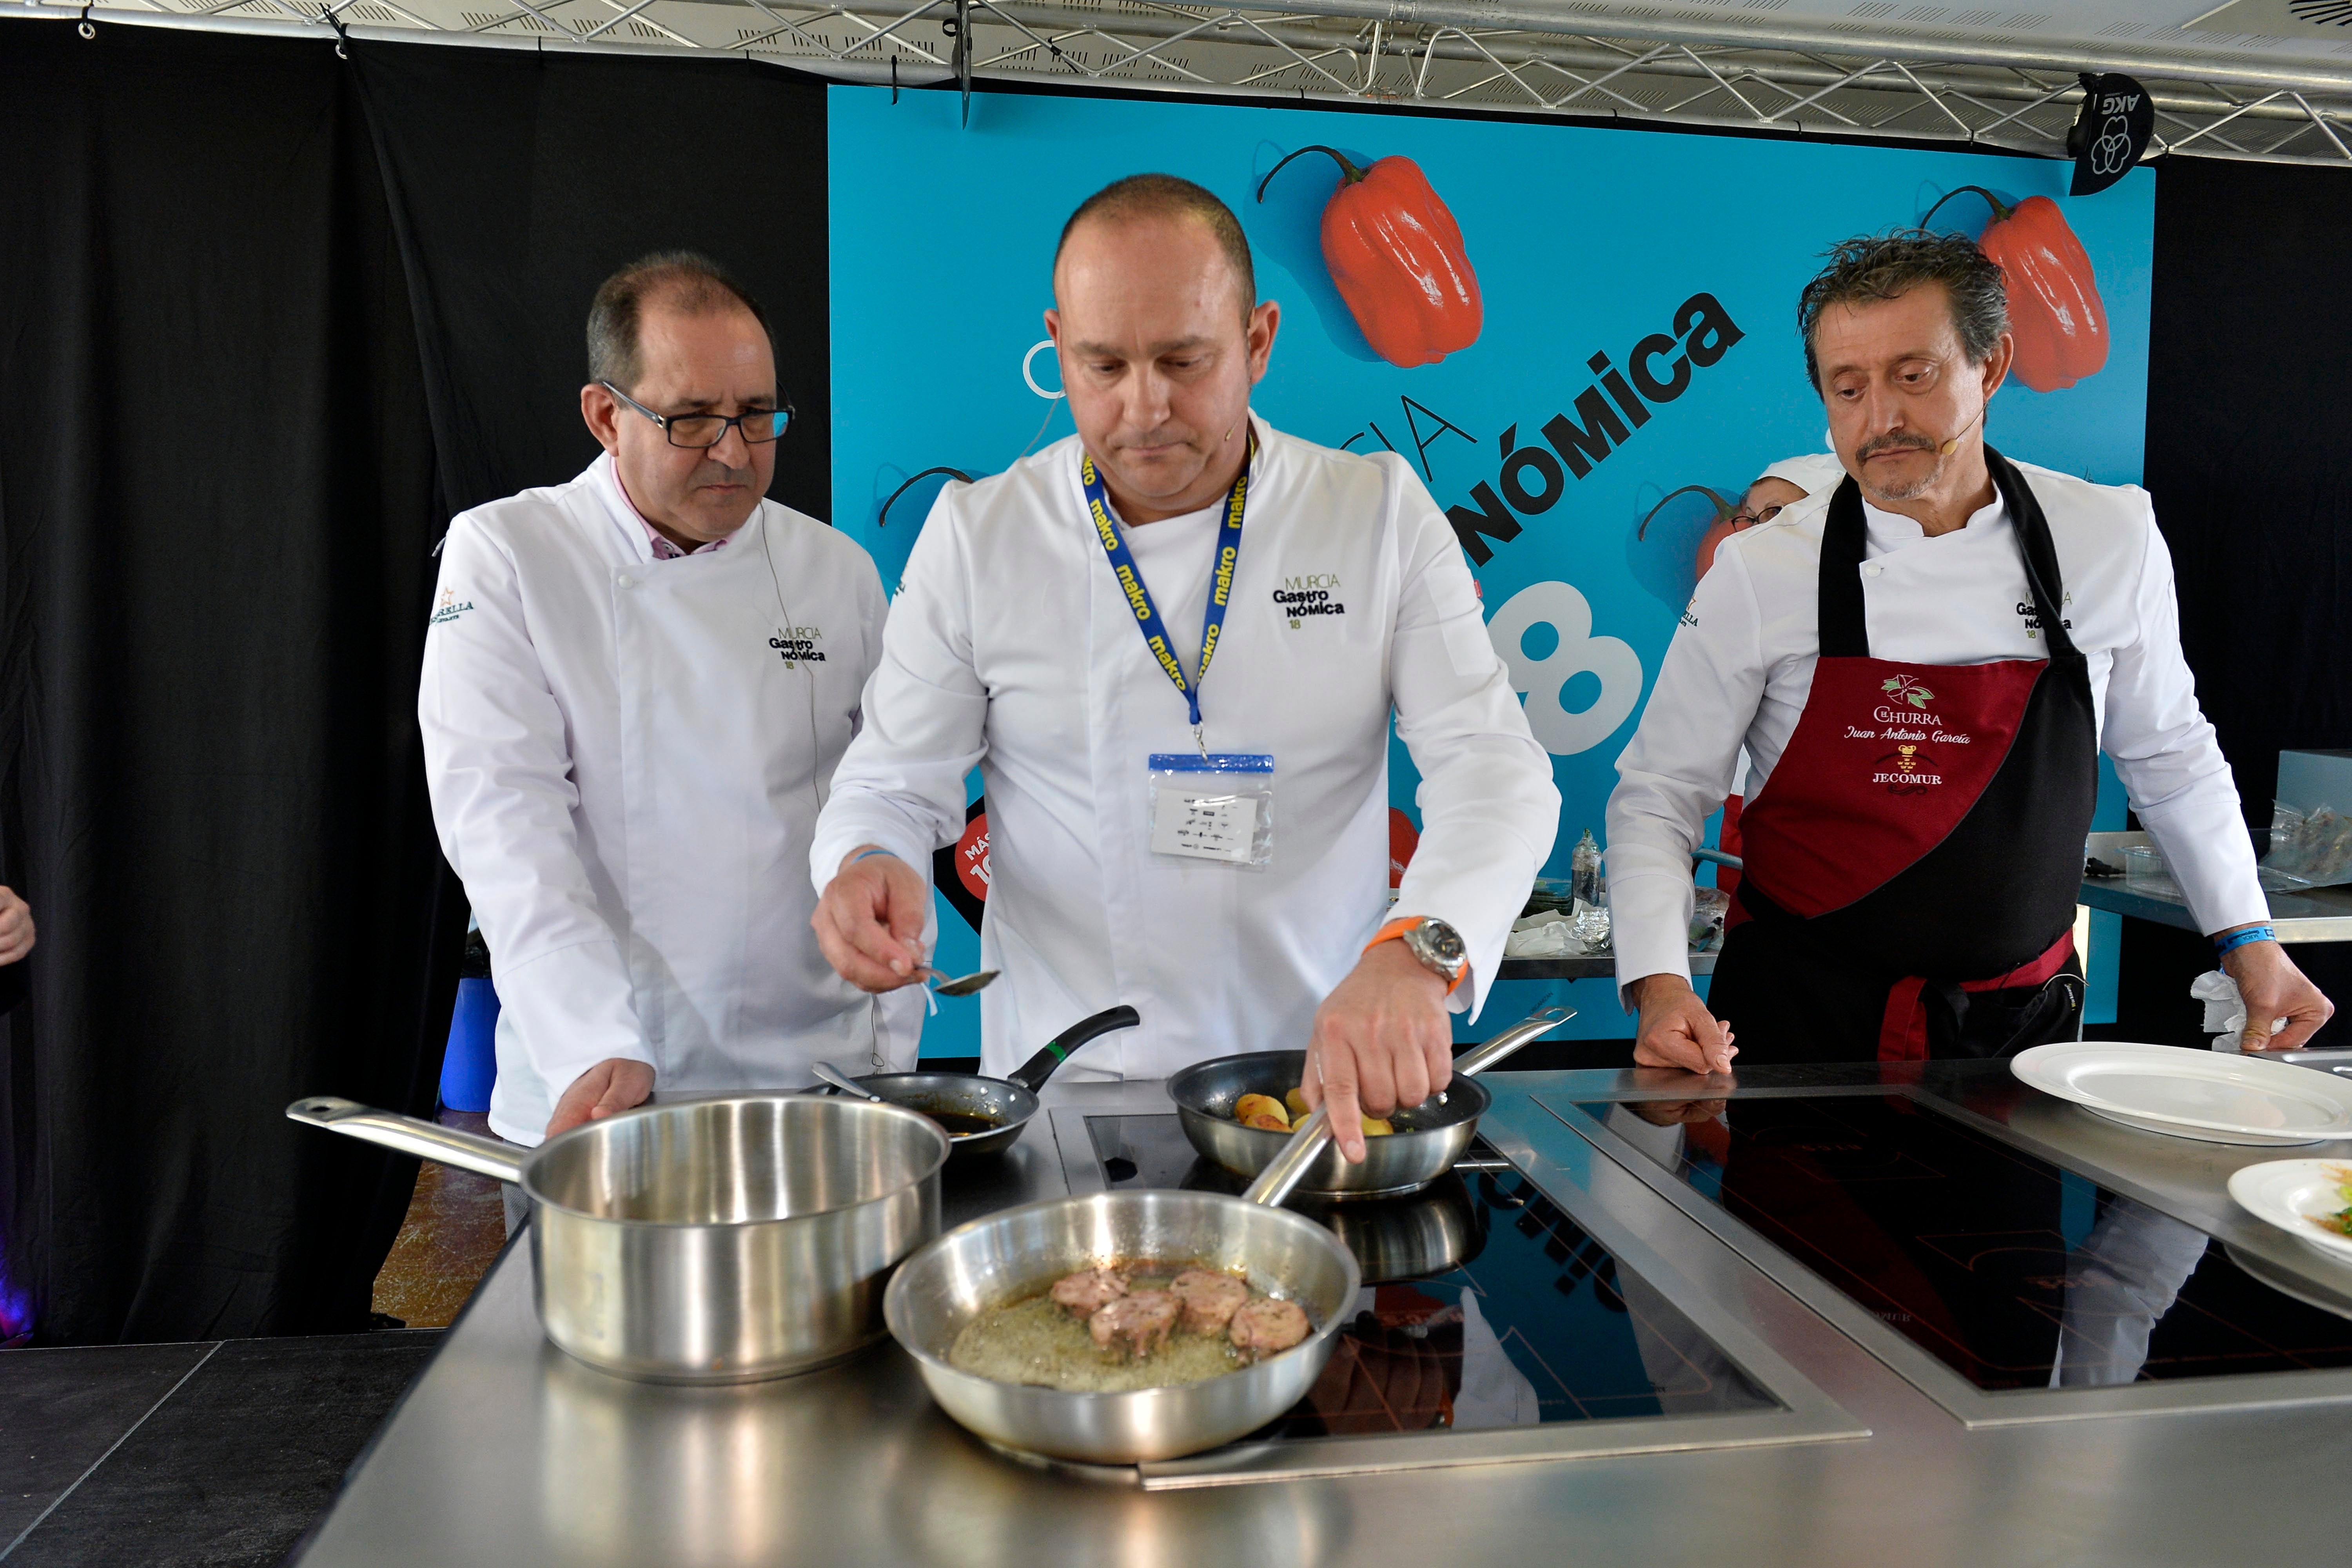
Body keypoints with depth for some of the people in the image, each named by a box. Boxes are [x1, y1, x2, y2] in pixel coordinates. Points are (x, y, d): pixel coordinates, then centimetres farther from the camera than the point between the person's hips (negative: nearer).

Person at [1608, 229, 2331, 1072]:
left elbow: (2167, 755, 12)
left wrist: (2247, 936, 12)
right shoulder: (1760, 570, -12)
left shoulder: (2113, 539, -3)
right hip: (1802, 1020, -2)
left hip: (2019, 1024, 3)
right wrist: (1660, 984, -22)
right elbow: (1658, 795, -9)